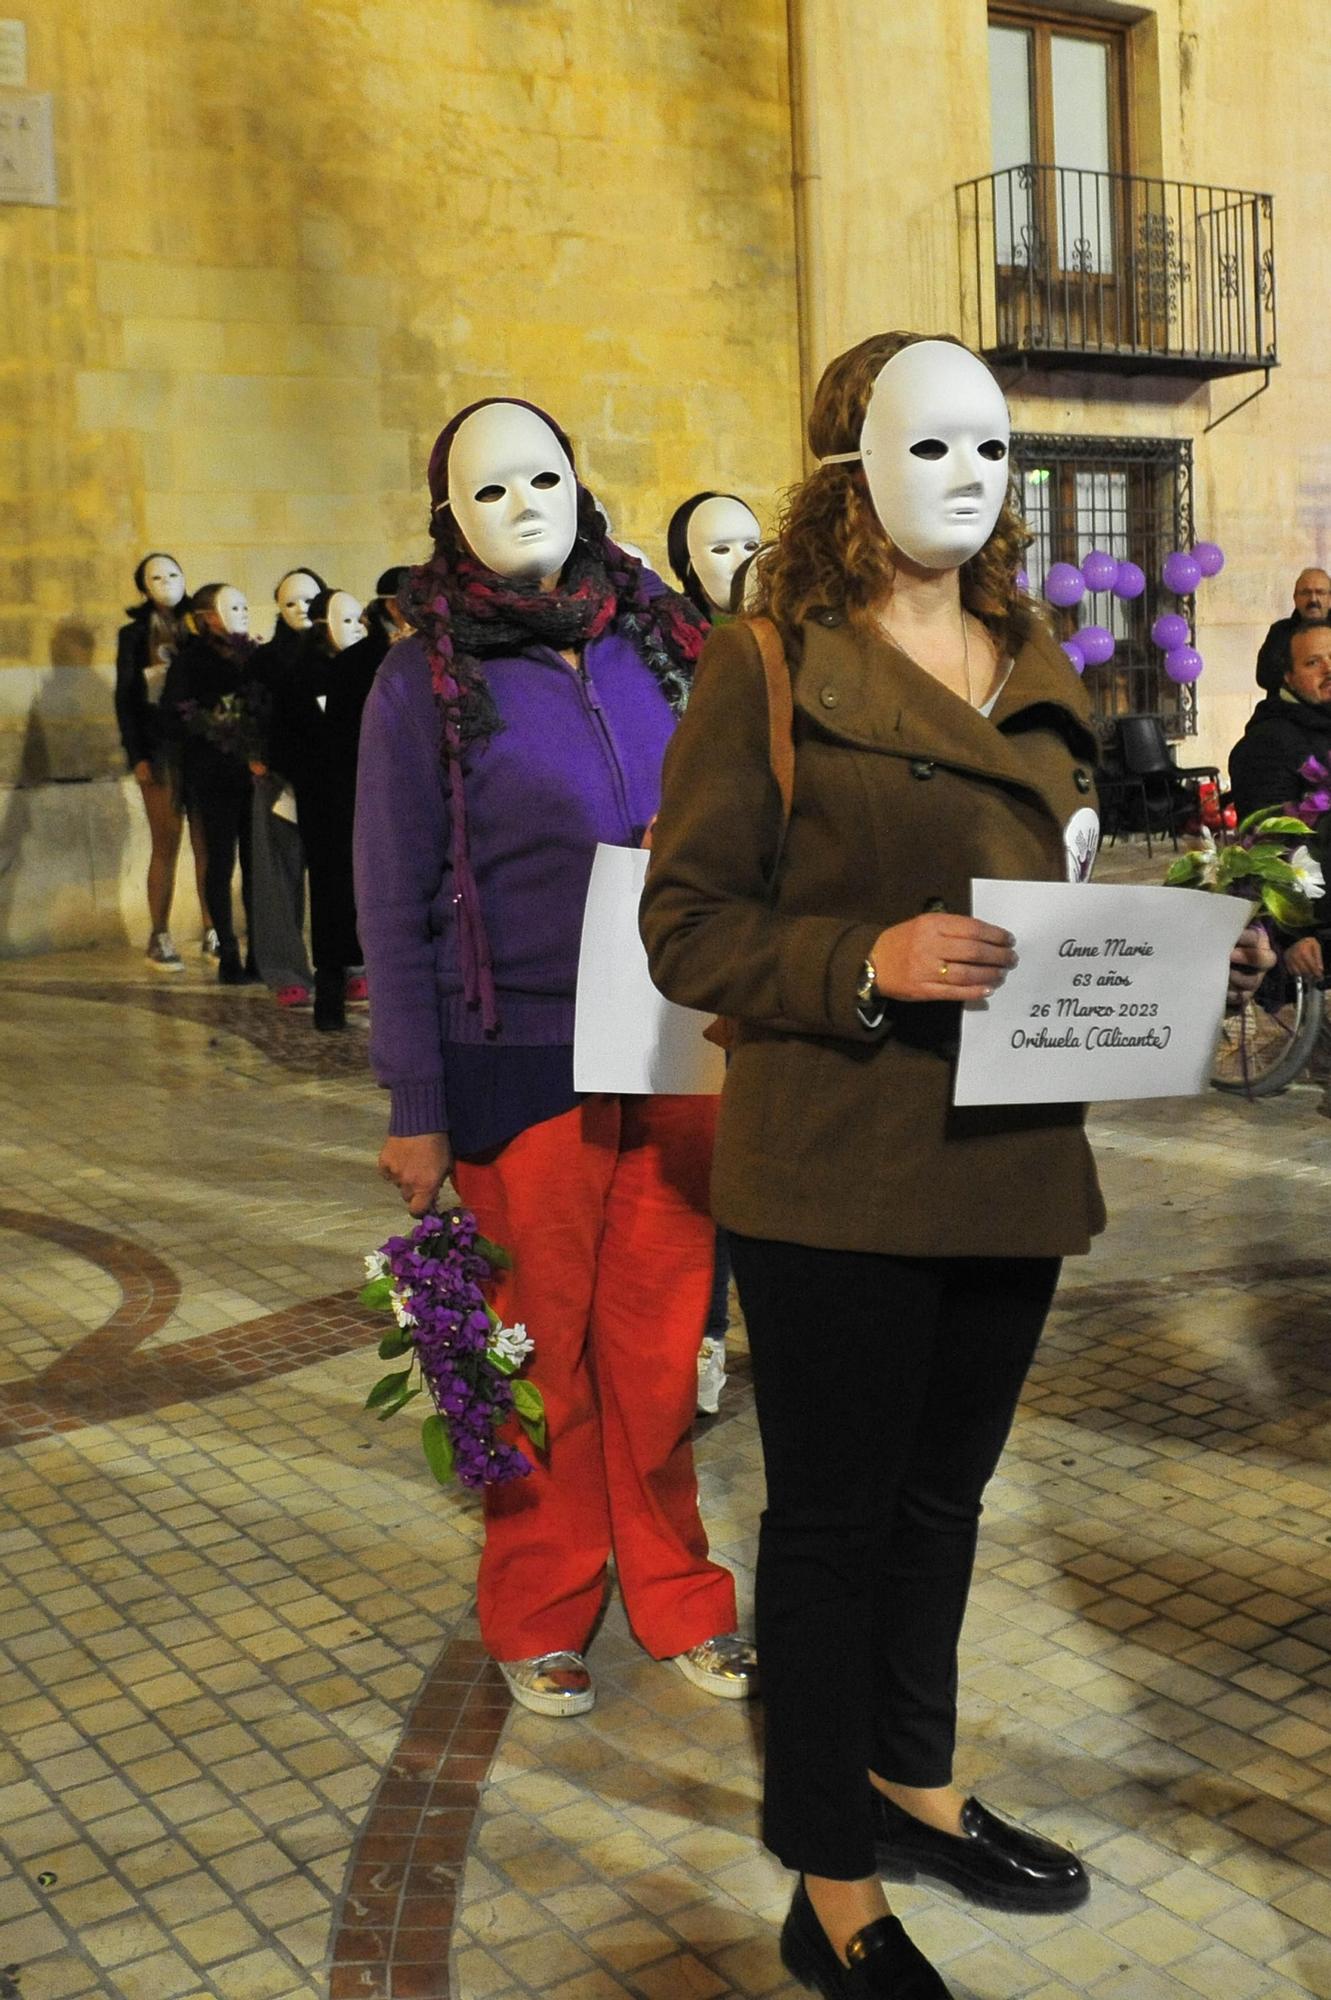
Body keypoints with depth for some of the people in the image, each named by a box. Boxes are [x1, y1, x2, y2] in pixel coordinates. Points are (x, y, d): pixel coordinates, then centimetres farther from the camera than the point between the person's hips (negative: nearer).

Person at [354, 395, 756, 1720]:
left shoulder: (659, 643, 8)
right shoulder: (427, 681, -1)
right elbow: (392, 907, -1)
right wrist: (415, 1108, -4)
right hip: (523, 1068, -3)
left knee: (663, 1342, 8)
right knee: (541, 1353, 7)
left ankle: (677, 1599, 26)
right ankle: (542, 1619, 27)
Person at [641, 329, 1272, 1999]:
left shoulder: (1036, 674, 13)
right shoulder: (765, 670, -7)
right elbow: (685, 922, -10)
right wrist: (869, 963, -25)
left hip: (1010, 1157, 7)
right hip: (836, 1170, -6)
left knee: (945, 1490, 20)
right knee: (833, 1514, 4)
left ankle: (909, 1782, 41)